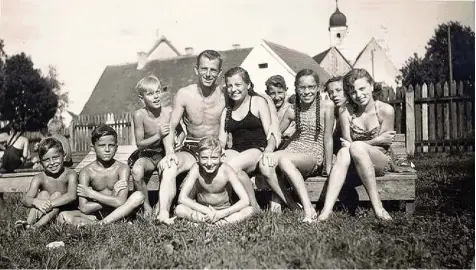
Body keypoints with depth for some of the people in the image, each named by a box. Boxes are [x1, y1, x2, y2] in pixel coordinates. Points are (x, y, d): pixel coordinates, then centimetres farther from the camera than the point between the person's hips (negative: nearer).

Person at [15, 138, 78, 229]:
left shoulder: (70, 174, -14)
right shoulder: (39, 178, -8)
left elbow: (72, 196, -31)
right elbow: (25, 199, -21)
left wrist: (49, 204, -42)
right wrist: (35, 201, -46)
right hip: (44, 212, 2)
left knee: (57, 194, -25)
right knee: (44, 194, -20)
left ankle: (36, 226, -41)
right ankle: (29, 223, -36)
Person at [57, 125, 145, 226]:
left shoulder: (122, 168, -9)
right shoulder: (86, 172, -6)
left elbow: (120, 202, -22)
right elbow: (84, 208, -14)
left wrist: (91, 194, -15)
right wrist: (112, 197, -17)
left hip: (117, 211, -1)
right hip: (96, 213, 1)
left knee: (138, 196, -27)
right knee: (63, 216, -21)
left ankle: (101, 224, -25)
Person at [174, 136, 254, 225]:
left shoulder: (226, 170, -21)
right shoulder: (196, 168, -21)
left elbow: (245, 200, -22)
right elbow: (182, 198, -23)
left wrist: (221, 214, -30)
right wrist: (207, 211, -28)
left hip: (224, 210, -1)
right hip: (202, 210, 1)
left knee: (249, 210, -25)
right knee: (179, 210, -29)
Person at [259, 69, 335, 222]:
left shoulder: (326, 106, -1)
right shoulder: (292, 111, 10)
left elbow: (327, 139, -2)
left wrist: (328, 170, -3)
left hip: (314, 156, -4)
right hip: (293, 151, 4)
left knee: (283, 159, -37)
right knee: (265, 165, -28)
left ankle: (308, 208, -37)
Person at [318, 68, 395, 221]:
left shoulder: (385, 110, -7)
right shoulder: (346, 113, -3)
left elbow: (382, 147, -6)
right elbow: (348, 145, -5)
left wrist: (354, 145, -12)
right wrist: (376, 141, -13)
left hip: (380, 162, -2)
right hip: (353, 165, 2)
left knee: (356, 147, -33)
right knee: (343, 152, -33)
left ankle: (377, 206, -31)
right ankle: (326, 210, -44)